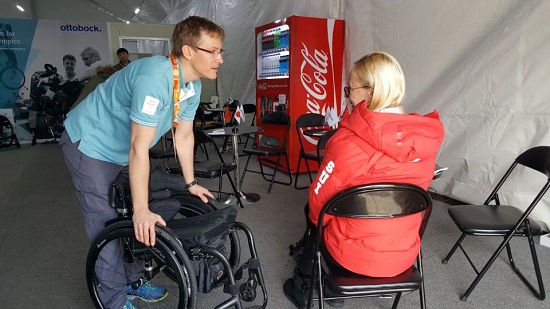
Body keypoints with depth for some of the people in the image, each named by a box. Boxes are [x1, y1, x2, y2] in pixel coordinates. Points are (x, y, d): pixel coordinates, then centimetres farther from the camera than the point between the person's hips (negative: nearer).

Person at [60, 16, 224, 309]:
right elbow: (139, 148, -34)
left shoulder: (192, 84, -8)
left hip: (123, 150, 8)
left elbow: (184, 135, 1)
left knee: (132, 219, 13)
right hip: (90, 144, -8)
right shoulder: (155, 77, -35)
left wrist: (191, 183, 4)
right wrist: (142, 211, -29)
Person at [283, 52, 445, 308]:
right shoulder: (426, 137, -7)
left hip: (352, 256, -5)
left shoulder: (349, 142, -26)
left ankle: (302, 287, 43)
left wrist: (316, 217, 8)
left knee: (313, 215, 25)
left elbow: (319, 204, -13)